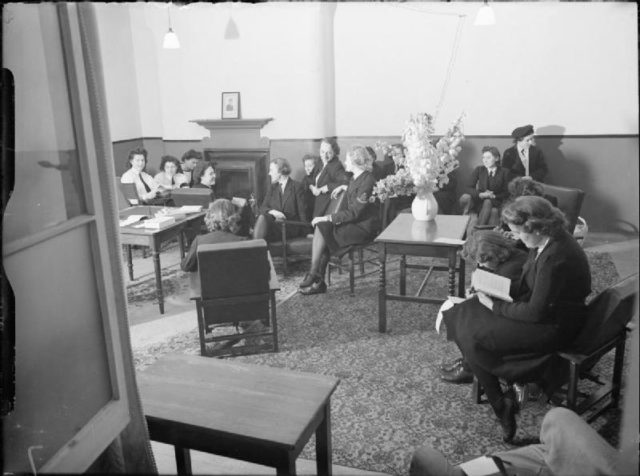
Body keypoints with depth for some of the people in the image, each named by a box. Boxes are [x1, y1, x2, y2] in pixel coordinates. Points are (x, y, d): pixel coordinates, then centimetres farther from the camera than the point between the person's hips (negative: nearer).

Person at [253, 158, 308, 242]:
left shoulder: (297, 186, 6)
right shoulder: (272, 188, 21)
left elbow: (302, 211, -1)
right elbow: (263, 207, 10)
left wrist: (305, 232, -10)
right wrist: (273, 212, -13)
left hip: (291, 227, -4)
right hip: (274, 223, 4)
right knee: (262, 217, -30)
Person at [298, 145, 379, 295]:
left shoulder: (367, 180, -16)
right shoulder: (356, 178, 14)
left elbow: (355, 212, -21)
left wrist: (328, 218, -19)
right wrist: (344, 187, 26)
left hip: (363, 227, -9)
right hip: (354, 222, 9)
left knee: (321, 229, -19)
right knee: (321, 228, -12)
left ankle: (314, 275, -8)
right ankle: (318, 281, -14)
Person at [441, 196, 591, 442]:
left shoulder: (556, 258, -31)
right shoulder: (547, 240, -2)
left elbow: (536, 312, -25)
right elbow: (527, 281, 12)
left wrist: (496, 306, -14)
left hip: (554, 327, -10)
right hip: (540, 308, 10)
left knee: (473, 338, -14)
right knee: (464, 313, 2)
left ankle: (501, 405, 4)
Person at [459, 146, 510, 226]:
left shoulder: (504, 172, 2)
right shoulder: (478, 170, 6)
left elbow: (506, 193, 3)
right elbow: (469, 187, -1)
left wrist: (494, 196, -14)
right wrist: (481, 194, -19)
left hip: (495, 201, -2)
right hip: (479, 200, 2)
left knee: (487, 202, -38)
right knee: (465, 197, -30)